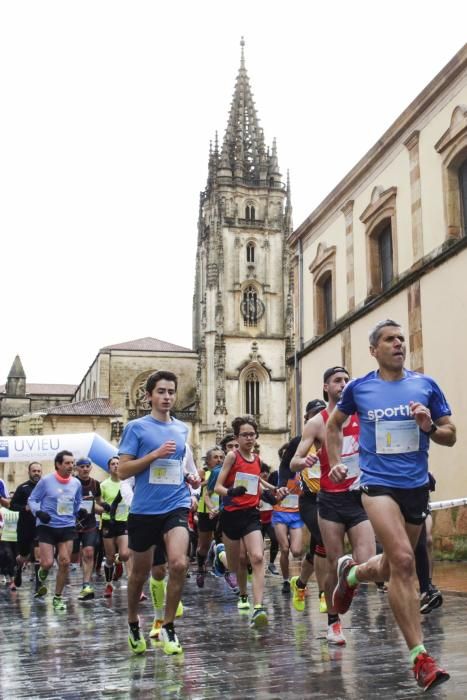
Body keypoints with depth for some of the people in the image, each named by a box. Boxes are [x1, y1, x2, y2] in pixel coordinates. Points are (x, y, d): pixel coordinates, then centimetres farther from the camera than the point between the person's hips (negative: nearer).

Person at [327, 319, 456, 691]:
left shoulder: (426, 385, 2)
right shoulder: (358, 388, 1)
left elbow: (451, 436, 6)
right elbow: (334, 425, 18)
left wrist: (430, 427, -13)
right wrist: (336, 463, 9)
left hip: (416, 485, 3)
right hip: (379, 483, -3)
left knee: (393, 566, 15)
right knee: (403, 561, -20)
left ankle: (351, 574, 48)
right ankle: (420, 657, -12)